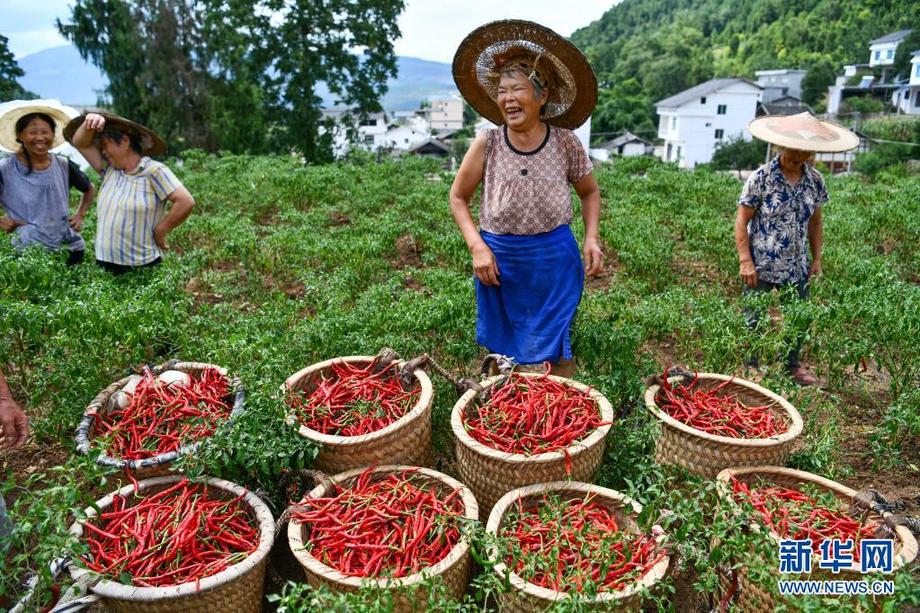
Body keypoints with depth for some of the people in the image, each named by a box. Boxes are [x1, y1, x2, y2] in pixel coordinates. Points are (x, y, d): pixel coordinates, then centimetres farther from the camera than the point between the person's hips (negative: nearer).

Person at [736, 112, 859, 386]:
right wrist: (745, 261, -16)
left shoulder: (815, 181, 2)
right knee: (755, 318, 7)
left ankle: (793, 364, 35)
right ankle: (751, 365, 25)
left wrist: (817, 258, 10)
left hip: (797, 268, 5)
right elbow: (742, 221, -11)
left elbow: (815, 221, 12)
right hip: (761, 267, -5)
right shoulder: (761, 177, -13)